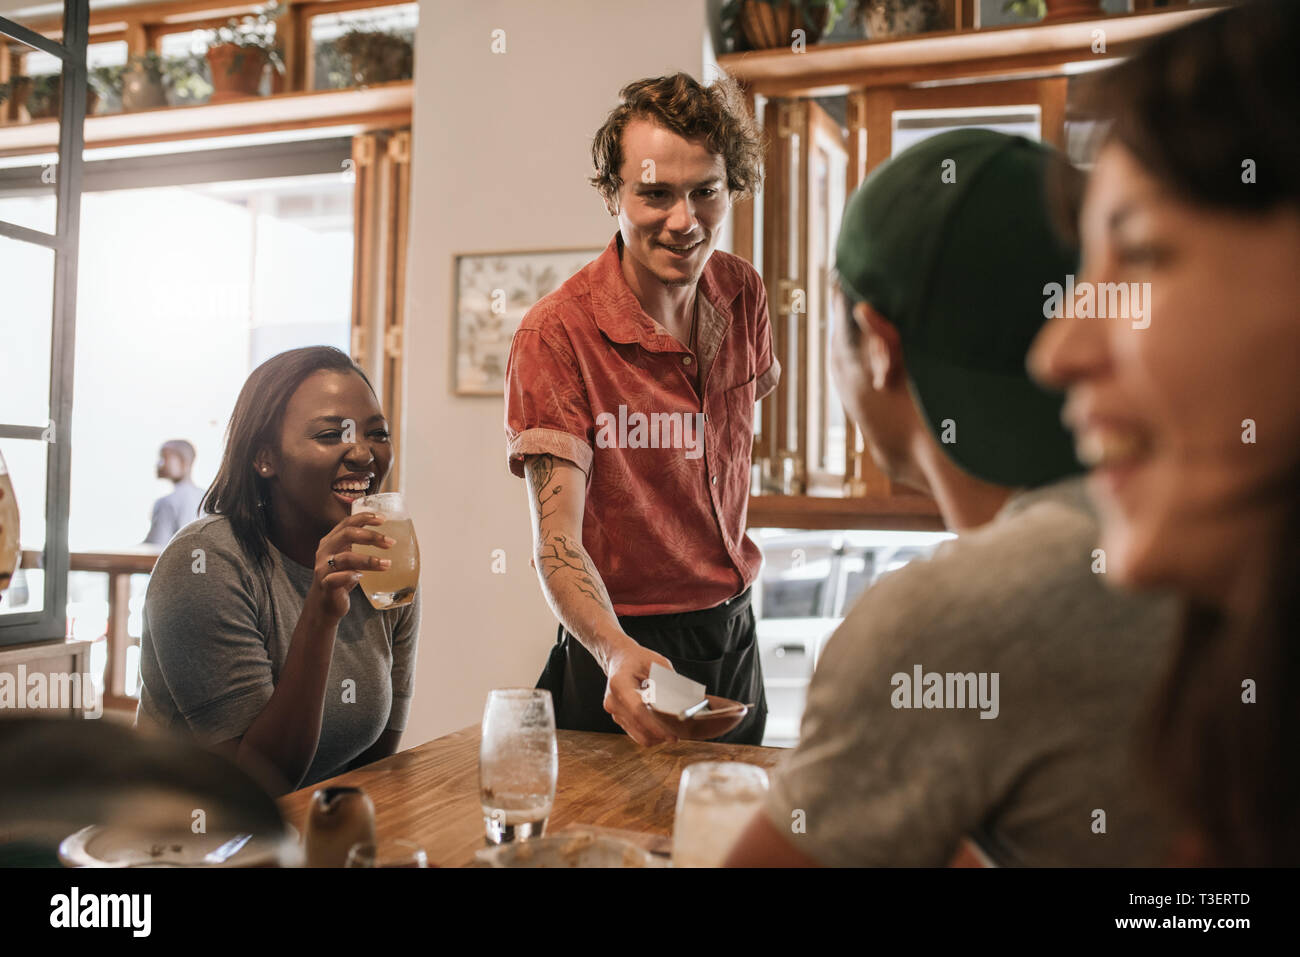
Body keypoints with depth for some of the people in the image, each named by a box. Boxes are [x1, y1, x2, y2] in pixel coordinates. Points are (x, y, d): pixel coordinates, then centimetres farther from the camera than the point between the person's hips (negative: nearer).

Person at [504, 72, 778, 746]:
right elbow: (557, 540, -27)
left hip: (733, 636, 6)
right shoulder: (555, 334, -23)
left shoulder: (741, 292, -4)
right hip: (624, 655, -6)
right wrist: (617, 653, -45)